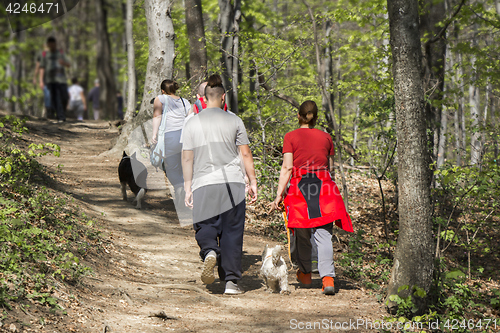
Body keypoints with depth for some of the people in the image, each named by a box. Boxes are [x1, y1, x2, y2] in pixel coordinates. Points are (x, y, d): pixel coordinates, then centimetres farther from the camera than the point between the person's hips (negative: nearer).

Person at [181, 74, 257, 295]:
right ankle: (231, 281, 0)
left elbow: (187, 159, 6)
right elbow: (245, 154, 4)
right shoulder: (234, 121, 4)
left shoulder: (192, 123, 5)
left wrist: (188, 188, 13)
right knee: (231, 231, 4)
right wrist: (253, 182, 12)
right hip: (233, 183, 0)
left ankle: (210, 252, -24)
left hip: (204, 185, 0)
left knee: (204, 226, 10)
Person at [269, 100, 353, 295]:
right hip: (324, 185, 2)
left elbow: (287, 167, -6)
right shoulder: (326, 137, 12)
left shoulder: (291, 137, 2)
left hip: (300, 186, -2)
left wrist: (279, 194, -6)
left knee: (302, 234, 15)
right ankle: (328, 278, -20)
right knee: (323, 235, -4)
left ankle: (305, 274, 31)